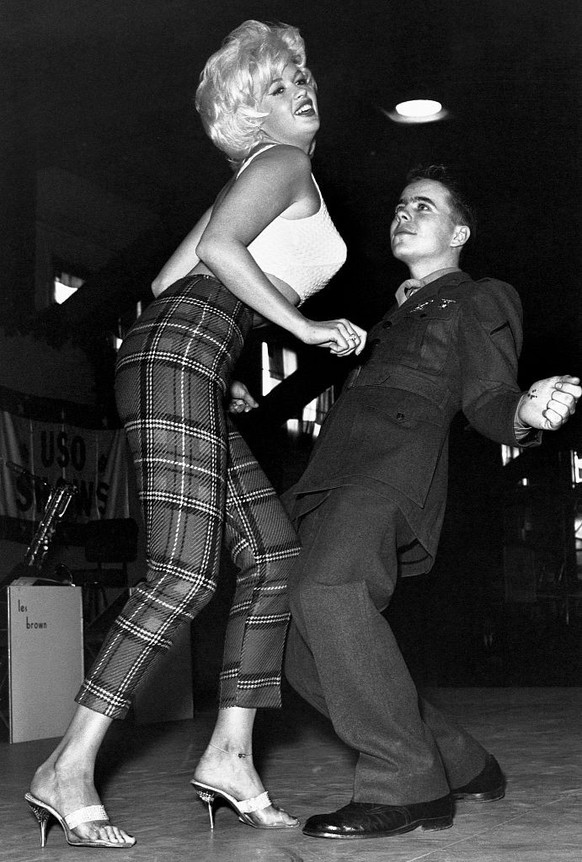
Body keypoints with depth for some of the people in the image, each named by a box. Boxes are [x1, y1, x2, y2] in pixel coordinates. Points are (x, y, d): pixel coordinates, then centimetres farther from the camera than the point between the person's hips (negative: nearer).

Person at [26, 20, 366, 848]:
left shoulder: (262, 181, 30)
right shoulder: (284, 164, 3)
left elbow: (169, 281, 26)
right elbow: (218, 247, -15)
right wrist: (307, 326, -10)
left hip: (185, 367, 10)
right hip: (180, 352, -10)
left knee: (275, 554, 5)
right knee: (186, 574, -17)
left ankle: (230, 755, 3)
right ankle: (68, 770, -16)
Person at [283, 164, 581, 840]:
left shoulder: (479, 301, 15)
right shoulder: (390, 312, 35)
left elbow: (486, 402, 2)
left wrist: (528, 410, -21)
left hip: (398, 457, -8)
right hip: (338, 476, 8)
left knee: (326, 588, -35)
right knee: (310, 664, -3)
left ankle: (405, 786, -30)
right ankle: (461, 768, 9)